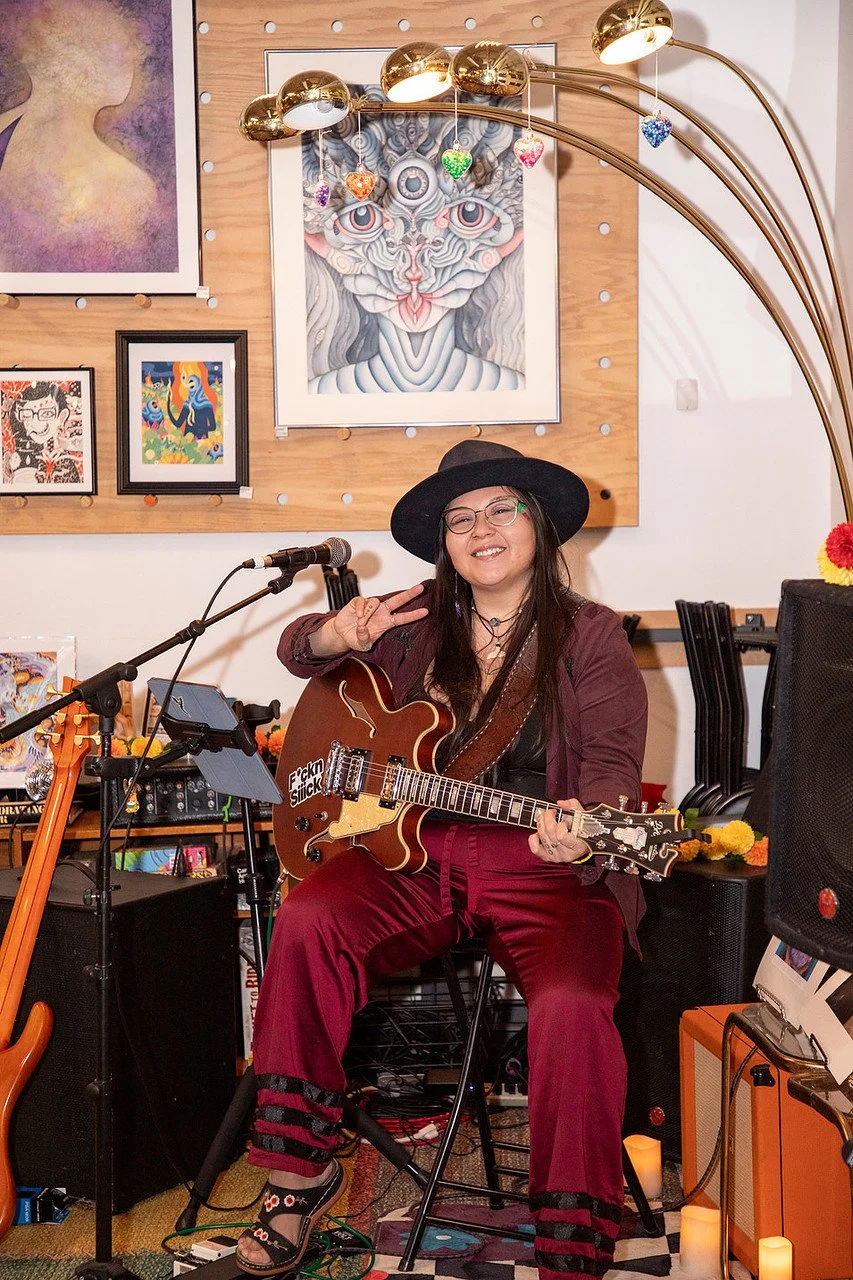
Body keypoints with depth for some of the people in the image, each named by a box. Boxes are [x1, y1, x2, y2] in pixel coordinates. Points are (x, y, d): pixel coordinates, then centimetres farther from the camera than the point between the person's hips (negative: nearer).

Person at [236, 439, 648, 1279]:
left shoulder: (590, 637, 3)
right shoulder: (418, 623, 14)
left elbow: (612, 762, -8)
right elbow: (294, 650, 25)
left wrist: (584, 829, -33)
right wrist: (339, 633, -1)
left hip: (541, 868, -3)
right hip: (413, 853, 3)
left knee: (571, 1006, -32)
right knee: (307, 923, -25)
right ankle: (299, 1177, -11)